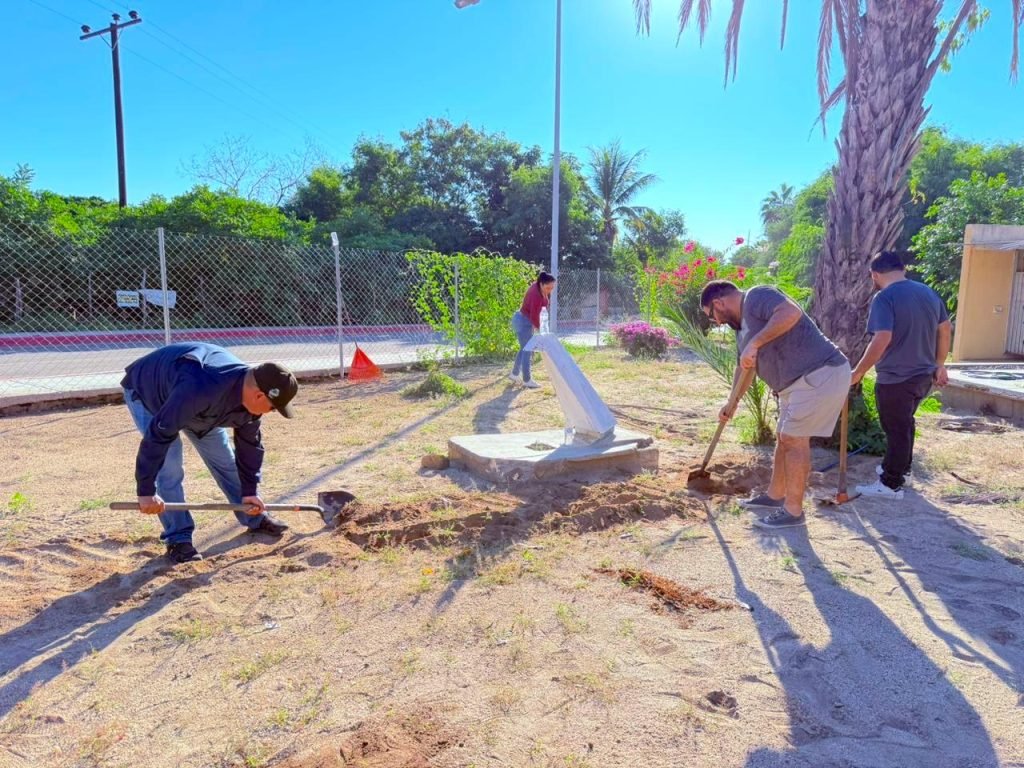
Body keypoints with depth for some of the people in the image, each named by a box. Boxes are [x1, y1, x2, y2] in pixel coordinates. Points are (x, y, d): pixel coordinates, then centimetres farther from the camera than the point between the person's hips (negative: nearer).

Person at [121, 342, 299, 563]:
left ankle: (254, 518, 22)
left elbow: (249, 443, -7)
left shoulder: (250, 393, -21)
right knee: (169, 469, -17)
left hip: (199, 407, 6)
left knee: (225, 459, 7)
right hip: (146, 392, -6)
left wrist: (249, 490, -4)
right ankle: (178, 539, -2)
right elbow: (159, 434, -41)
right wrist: (146, 491, -36)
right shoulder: (200, 388, -47)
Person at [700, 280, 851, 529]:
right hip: (798, 382, 10)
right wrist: (732, 403, 39)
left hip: (821, 375, -10)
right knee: (784, 439, 18)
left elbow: (791, 313, -31)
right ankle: (775, 495, 33)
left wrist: (755, 343, -28)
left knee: (794, 441, -6)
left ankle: (793, 511, 5)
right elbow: (743, 368, 31)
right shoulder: (742, 326, 19)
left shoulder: (756, 296, -10)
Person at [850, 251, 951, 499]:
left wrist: (858, 372, -21)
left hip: (895, 379, -8)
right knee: (905, 424, 24)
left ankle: (891, 484, 11)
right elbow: (945, 330, 15)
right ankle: (900, 468, 38)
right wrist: (939, 365, 24)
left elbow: (882, 339, -28)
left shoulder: (885, 297, -17)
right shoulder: (928, 292, 7)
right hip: (923, 375, 8)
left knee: (896, 430, 1)